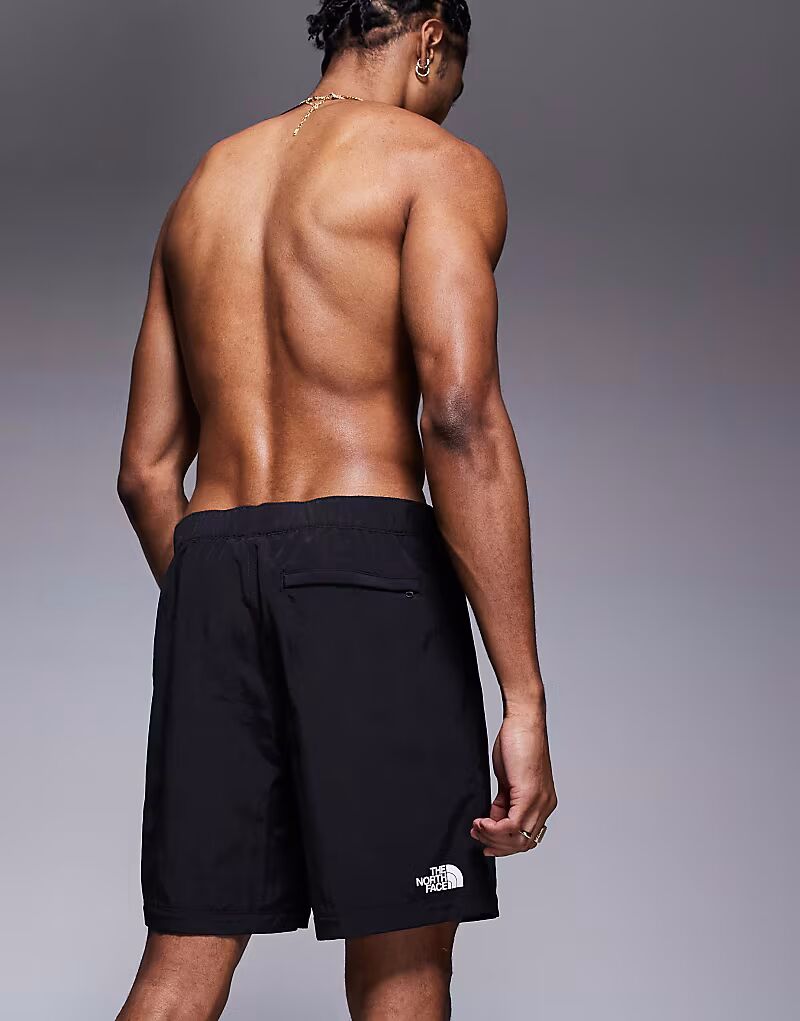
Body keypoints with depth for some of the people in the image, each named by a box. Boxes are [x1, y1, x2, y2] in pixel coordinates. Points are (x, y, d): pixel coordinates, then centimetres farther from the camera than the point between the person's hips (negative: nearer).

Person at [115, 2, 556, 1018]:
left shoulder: (205, 183, 22)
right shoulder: (437, 165, 2)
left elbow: (146, 469, 19)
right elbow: (460, 415, -15)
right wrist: (524, 697, -16)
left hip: (209, 564, 6)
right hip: (368, 563, -6)